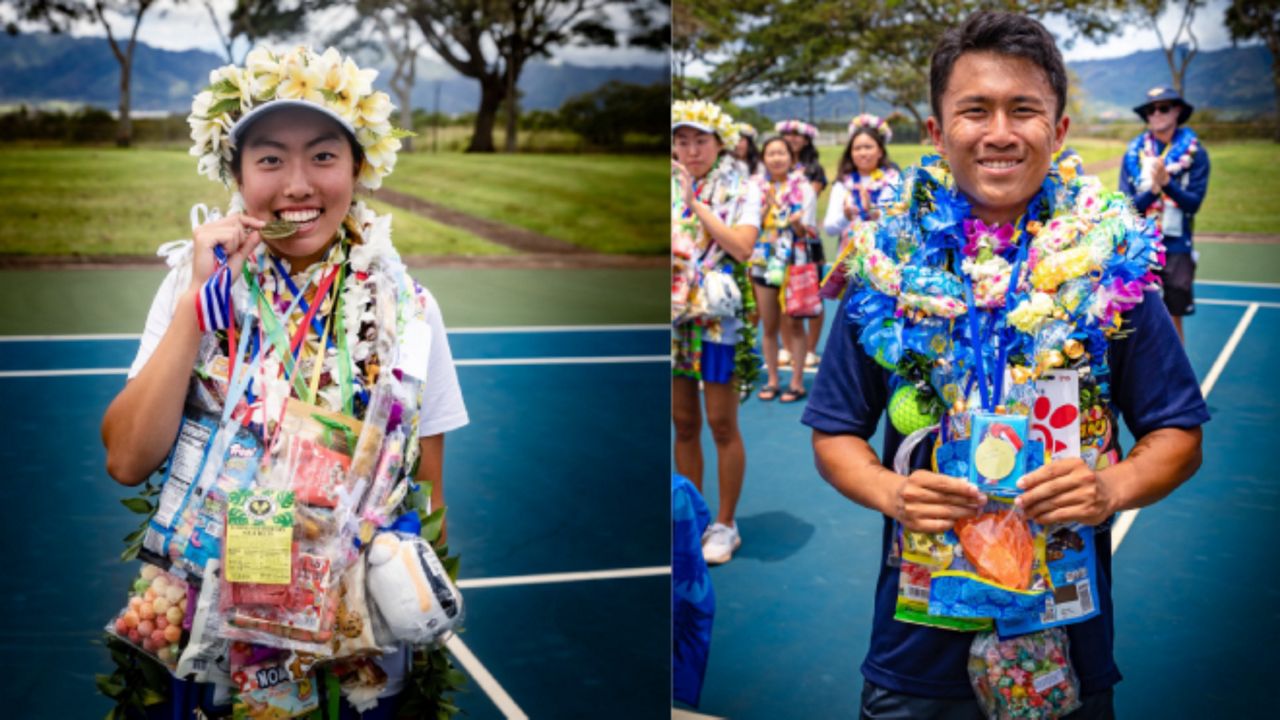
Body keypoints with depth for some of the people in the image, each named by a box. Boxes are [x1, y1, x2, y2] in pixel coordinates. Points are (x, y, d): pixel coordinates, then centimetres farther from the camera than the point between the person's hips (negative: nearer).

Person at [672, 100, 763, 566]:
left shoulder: (741, 190, -1)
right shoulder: (669, 189, 10)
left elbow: (742, 246, -16)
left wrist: (696, 203, -14)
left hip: (719, 316, -4)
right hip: (674, 316, 4)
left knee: (721, 423, -1)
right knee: (683, 423, 9)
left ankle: (725, 524, 10)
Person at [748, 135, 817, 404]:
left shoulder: (803, 188, -2)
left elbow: (806, 232, -4)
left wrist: (798, 223, -26)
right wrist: (766, 207, -12)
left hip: (793, 262, -3)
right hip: (764, 261, 3)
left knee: (794, 323, 0)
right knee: (769, 326, 8)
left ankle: (797, 382, 6)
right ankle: (772, 380, 18)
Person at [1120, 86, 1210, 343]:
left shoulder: (1194, 152, -1)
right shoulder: (1134, 152, 3)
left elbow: (1194, 202, -7)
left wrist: (1167, 183, -23)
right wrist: (1152, 190, -20)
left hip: (1176, 247, -1)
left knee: (1173, 318, 5)